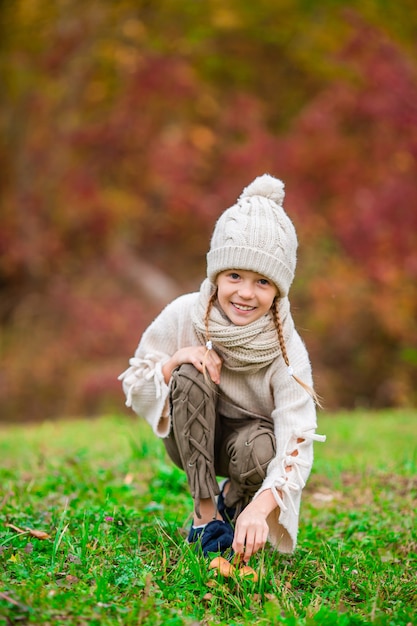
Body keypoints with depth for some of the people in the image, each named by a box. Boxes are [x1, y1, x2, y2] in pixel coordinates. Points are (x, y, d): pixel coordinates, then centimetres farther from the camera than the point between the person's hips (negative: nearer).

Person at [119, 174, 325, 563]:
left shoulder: (286, 350, -26)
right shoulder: (184, 316, -22)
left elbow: (296, 447, -34)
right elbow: (134, 387, -10)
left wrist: (259, 509, -51)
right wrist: (175, 361, -32)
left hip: (247, 434, -1)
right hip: (191, 439, 1)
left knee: (258, 449, -37)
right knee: (191, 375, -30)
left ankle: (234, 498, 4)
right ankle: (205, 513, -17)